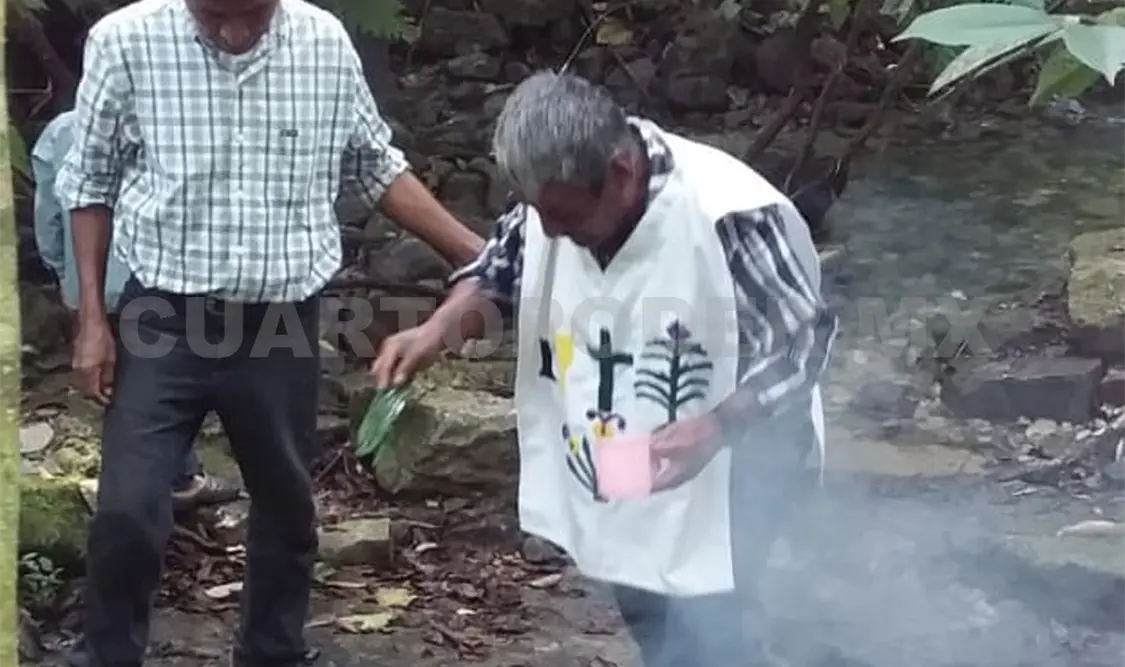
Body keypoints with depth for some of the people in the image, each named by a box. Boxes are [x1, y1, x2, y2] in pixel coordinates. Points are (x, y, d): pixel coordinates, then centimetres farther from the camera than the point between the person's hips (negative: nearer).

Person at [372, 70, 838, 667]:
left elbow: (802, 345, -24)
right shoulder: (559, 196, -12)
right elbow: (501, 270, 6)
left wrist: (712, 429, -39)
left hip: (726, 473, -7)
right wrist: (438, 330, -14)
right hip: (622, 471, 7)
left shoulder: (729, 218, -33)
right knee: (647, 615, 20)